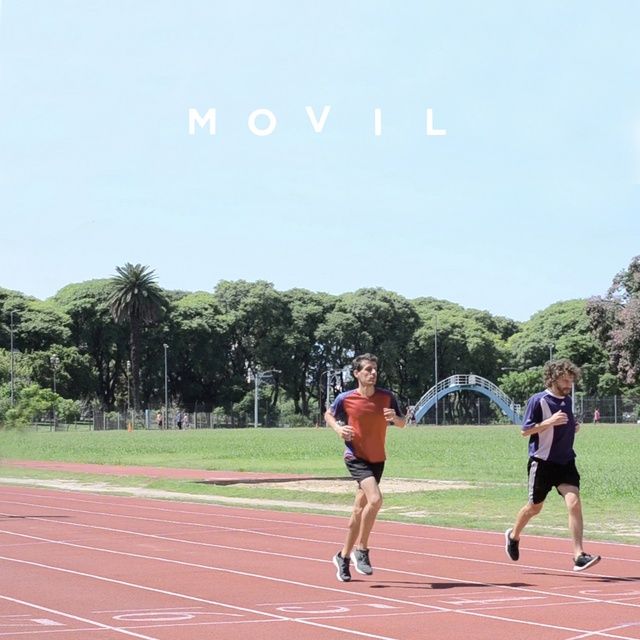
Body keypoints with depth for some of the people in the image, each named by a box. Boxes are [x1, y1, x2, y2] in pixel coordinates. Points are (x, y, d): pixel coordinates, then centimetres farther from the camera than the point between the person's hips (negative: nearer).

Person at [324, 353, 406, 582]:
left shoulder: (387, 397, -2)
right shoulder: (345, 398, -8)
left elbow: (402, 424, 7)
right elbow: (328, 415, 10)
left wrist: (394, 417, -16)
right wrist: (338, 429, -10)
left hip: (377, 459, 4)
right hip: (356, 457, -4)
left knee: (359, 509, 11)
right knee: (375, 499, -25)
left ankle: (343, 556, 27)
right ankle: (361, 550, -9)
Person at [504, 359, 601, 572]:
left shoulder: (567, 400, 10)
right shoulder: (538, 400, -10)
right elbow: (525, 430, -11)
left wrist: (574, 427, 5)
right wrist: (550, 421, -23)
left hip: (565, 462, 4)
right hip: (542, 462, -4)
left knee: (574, 503, -15)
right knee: (535, 507, 11)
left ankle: (579, 556, -18)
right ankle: (513, 536, 42)